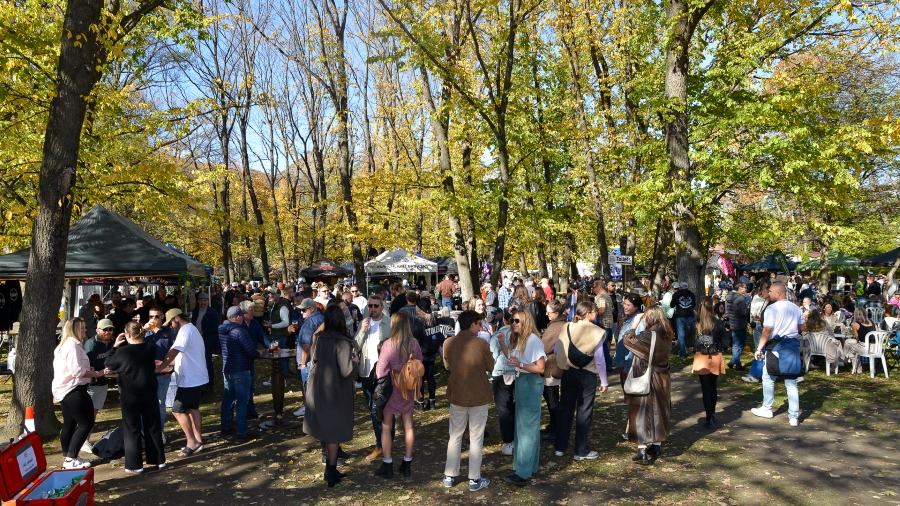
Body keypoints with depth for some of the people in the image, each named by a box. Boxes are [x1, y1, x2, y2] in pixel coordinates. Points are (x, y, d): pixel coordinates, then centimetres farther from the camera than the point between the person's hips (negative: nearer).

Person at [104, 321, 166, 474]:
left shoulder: (123, 351, -15)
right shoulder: (151, 348, -3)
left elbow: (109, 364, 1)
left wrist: (115, 345, 6)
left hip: (129, 395, -4)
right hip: (149, 393, 4)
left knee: (132, 429, 6)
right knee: (153, 426, 13)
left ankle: (135, 465, 10)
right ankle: (159, 460, 20)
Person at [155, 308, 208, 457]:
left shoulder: (185, 331, -17)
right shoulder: (192, 329, 16)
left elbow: (173, 353, -24)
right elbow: (180, 355, 19)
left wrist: (159, 368, -17)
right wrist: (165, 364, 9)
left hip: (190, 379, -10)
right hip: (197, 377, 10)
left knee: (178, 410, -4)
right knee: (193, 408, 15)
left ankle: (192, 442, 0)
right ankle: (197, 440, 20)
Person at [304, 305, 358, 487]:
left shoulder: (319, 339, -3)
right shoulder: (342, 343, -22)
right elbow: (347, 371, -26)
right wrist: (354, 361, -8)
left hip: (319, 390, 6)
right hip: (336, 392, -6)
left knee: (326, 428, 19)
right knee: (335, 431, 9)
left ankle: (330, 468, 30)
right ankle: (331, 472, 17)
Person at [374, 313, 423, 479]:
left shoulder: (388, 344, -18)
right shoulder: (414, 344, -5)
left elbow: (380, 371, -16)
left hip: (391, 389, -4)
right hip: (409, 390, 4)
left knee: (386, 426, 9)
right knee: (408, 425, 13)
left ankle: (387, 466, 13)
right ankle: (407, 464, 21)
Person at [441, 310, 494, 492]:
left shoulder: (449, 343, -6)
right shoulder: (482, 344, -15)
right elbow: (490, 367, -2)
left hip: (457, 396, 3)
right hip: (479, 396, -3)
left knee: (455, 436, 16)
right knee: (476, 438, 7)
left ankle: (449, 476, 23)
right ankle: (474, 480, 15)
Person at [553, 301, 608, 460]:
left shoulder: (566, 328, -1)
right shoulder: (596, 332, -12)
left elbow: (556, 351, -1)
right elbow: (599, 360, -11)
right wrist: (604, 382, -3)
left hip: (568, 373, 4)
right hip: (587, 375, -3)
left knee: (565, 408, 13)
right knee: (584, 411, 7)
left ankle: (560, 447, 20)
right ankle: (581, 451, 13)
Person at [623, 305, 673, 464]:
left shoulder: (647, 336, -23)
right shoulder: (666, 336, -1)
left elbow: (627, 339, -19)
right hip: (661, 380, 7)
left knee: (642, 414, 1)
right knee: (658, 412, 18)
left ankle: (642, 452, 1)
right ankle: (657, 447, 29)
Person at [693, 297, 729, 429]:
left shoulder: (695, 324, -12)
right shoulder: (719, 323, -10)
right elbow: (725, 342, -6)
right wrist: (718, 348, 12)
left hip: (701, 358, -2)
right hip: (715, 358, 2)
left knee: (705, 389, 5)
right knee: (713, 387, 20)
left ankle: (710, 419, 4)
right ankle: (712, 414, 35)